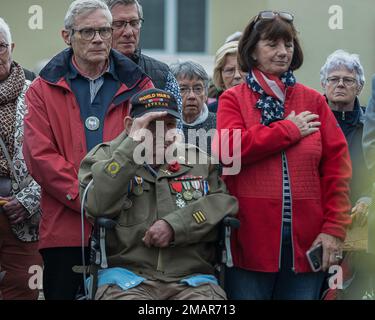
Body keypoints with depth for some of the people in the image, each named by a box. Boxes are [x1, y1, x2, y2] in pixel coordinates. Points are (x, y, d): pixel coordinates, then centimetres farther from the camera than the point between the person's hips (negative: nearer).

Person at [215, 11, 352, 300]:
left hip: (308, 240, 2)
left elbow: (337, 167, 5)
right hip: (251, 238, -2)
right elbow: (229, 148, -15)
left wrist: (335, 228, -5)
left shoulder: (314, 101, 11)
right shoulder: (233, 99, 5)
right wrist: (289, 130, -7)